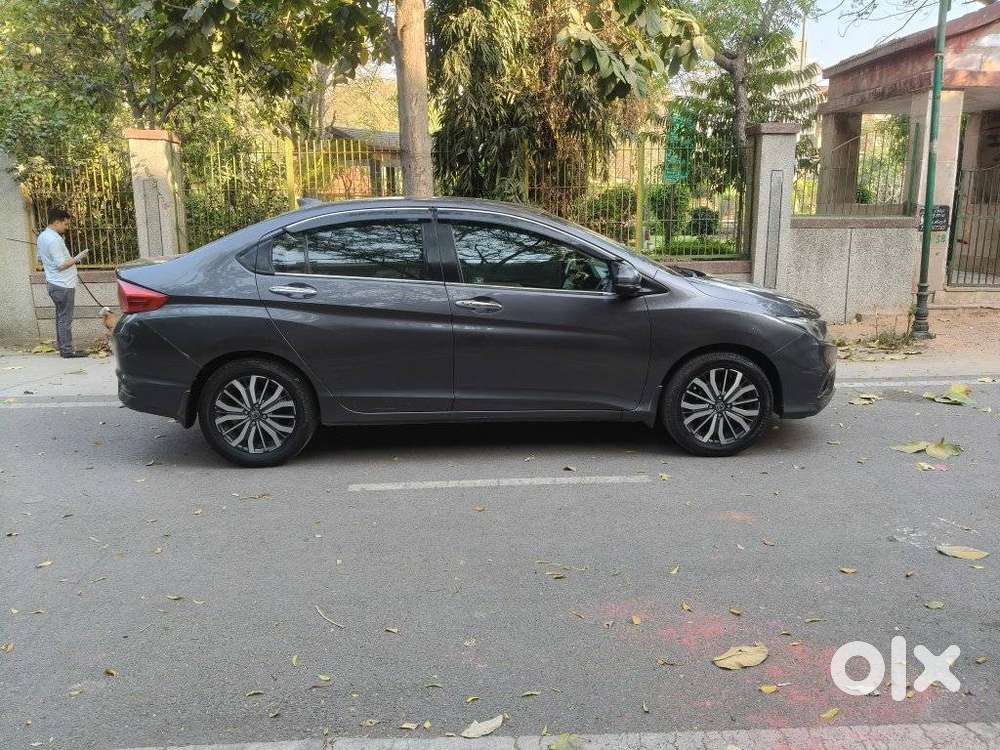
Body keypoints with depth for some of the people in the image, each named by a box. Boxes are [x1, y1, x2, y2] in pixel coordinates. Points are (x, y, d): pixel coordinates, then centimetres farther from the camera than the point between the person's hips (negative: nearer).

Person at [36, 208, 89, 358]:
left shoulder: (42, 236, 11)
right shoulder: (54, 239, -20)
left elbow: (40, 260, 23)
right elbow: (61, 265, -23)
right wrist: (77, 258, -15)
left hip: (53, 283, 10)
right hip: (63, 285, -10)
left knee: (61, 317, 15)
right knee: (65, 319, -5)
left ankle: (62, 347, 21)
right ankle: (67, 350, 0)